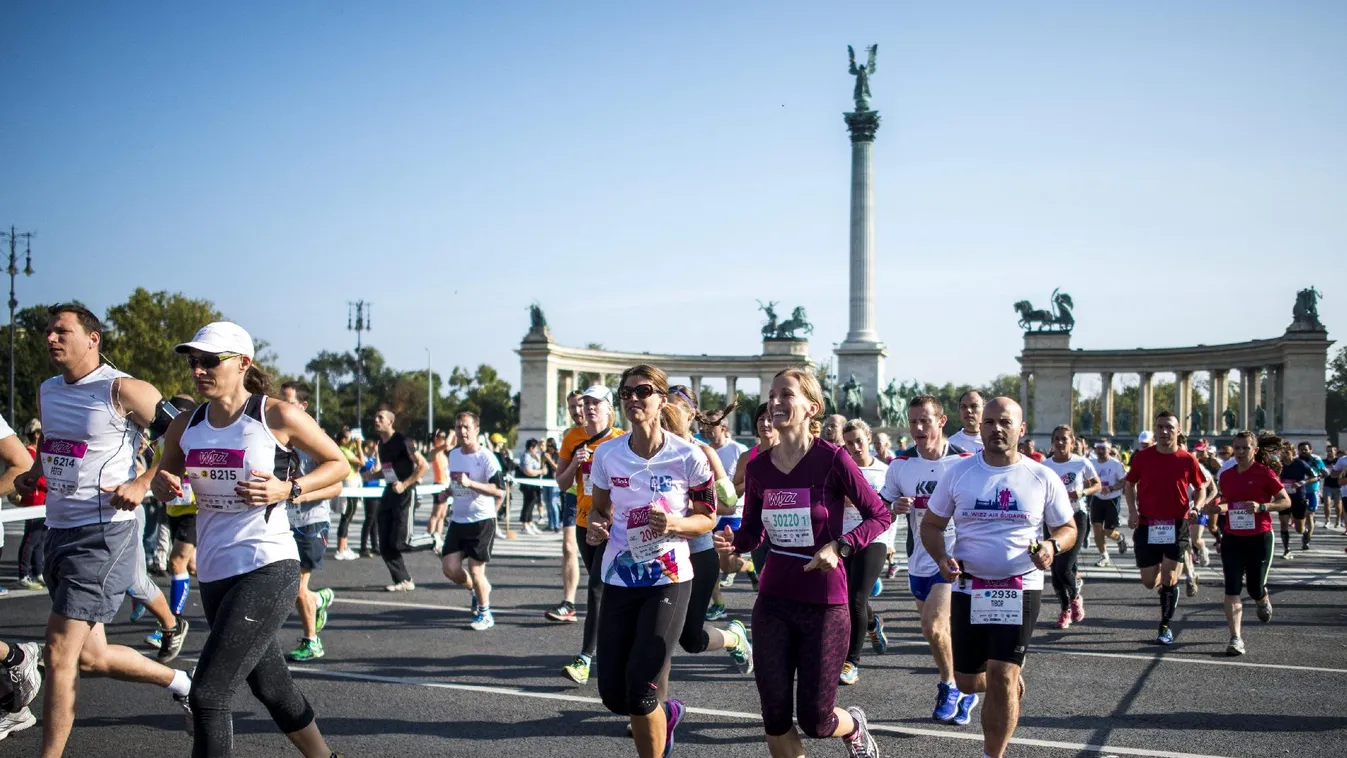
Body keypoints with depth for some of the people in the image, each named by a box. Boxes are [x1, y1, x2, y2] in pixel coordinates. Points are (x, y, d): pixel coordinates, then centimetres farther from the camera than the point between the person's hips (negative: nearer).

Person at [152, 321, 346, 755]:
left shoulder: (279, 417, -11)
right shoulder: (185, 427, 4)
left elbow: (338, 465, 0)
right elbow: (166, 481, 20)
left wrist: (288, 490, -15)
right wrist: (163, 486, -3)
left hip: (267, 569, -7)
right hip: (214, 573, 7)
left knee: (208, 694, -13)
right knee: (271, 688, 20)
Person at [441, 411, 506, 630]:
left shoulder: (486, 457, -14)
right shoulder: (453, 454, 9)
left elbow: (500, 491, -23)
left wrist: (470, 483, -30)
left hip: (482, 521, -6)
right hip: (458, 521, 6)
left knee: (475, 571, -3)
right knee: (450, 567, 0)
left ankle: (485, 615, 18)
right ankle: (476, 589, 30)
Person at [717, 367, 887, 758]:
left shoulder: (833, 459, -13)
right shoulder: (758, 466, 0)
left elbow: (879, 515, -6)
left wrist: (840, 547, -21)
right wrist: (732, 542, -11)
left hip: (825, 604, -4)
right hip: (773, 602, 4)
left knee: (815, 720, 3)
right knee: (775, 717, 3)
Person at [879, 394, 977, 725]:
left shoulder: (965, 461, -10)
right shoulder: (900, 465, -1)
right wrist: (895, 508, -15)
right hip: (919, 561, 5)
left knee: (933, 626, -18)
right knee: (941, 633, 15)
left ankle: (950, 688, 6)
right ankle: (964, 693, 35)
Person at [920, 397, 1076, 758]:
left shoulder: (1042, 478, -3)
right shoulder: (958, 472, -1)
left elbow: (1068, 529, 7)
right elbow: (931, 525, 7)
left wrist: (1052, 545, -16)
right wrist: (941, 557, -13)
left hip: (1020, 588, -2)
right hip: (968, 587, 2)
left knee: (1001, 677, -11)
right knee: (967, 681, 10)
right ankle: (1012, 681, 45)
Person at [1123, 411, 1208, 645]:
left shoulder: (1187, 460, -4)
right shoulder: (1142, 456, -2)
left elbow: (1200, 488, 8)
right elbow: (1130, 483, 9)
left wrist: (1197, 506, -12)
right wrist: (1132, 510, -4)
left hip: (1176, 526, -1)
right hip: (1147, 525, 1)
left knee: (1169, 579, -6)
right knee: (1149, 582, 3)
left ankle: (1166, 627, 9)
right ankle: (1169, 582, 40)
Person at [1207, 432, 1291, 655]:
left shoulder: (1265, 473, -7)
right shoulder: (1226, 475, 5)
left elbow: (1286, 501, -6)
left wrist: (1261, 507, -22)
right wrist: (1218, 508, -3)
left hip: (1259, 538, -3)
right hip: (1232, 538, 3)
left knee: (1256, 589, 8)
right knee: (1232, 589, -8)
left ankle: (1264, 601, 46)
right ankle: (1235, 638, -5)